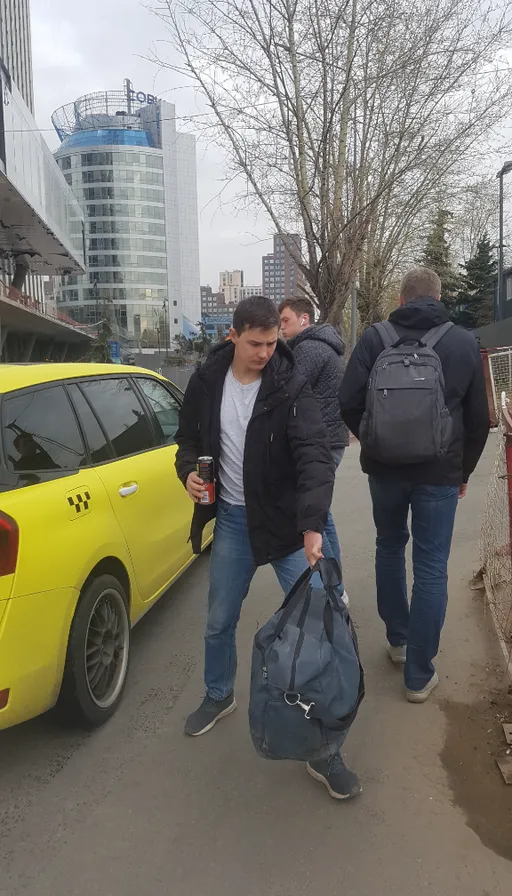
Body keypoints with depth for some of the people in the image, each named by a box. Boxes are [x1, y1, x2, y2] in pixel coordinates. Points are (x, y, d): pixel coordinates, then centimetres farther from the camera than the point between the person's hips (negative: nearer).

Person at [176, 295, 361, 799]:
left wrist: (312, 526, -38)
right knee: (219, 620, 15)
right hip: (232, 518, 3)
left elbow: (314, 456, -25)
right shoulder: (207, 382, -3)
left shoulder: (290, 387, -15)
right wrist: (189, 470, -10)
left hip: (286, 520, -3)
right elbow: (189, 438, 12)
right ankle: (219, 696, 45)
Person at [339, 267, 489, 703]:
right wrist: (464, 469, 17)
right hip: (439, 471, 0)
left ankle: (397, 639, 35)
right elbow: (478, 418, 5)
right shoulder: (465, 343, 1)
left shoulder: (374, 339, -4)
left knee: (390, 547, 22)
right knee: (431, 567, 6)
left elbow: (349, 403, -9)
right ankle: (420, 675, 12)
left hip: (385, 467, 1)